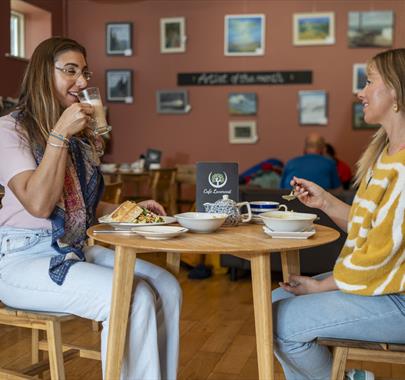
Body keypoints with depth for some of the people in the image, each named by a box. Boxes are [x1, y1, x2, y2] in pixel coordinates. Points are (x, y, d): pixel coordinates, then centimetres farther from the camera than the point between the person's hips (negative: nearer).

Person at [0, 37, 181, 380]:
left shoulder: (83, 136, 17)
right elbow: (39, 205, -18)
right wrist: (60, 135, -19)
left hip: (76, 249, 7)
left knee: (167, 287, -14)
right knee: (134, 297, -27)